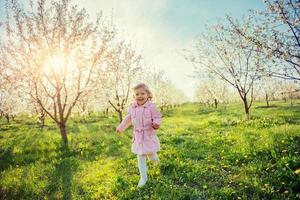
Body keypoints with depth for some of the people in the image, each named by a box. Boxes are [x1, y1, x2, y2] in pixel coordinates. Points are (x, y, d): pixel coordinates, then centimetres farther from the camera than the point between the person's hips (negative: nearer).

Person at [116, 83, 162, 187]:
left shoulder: (151, 106, -14)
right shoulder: (133, 107, 0)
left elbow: (157, 117, -11)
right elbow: (128, 118, 13)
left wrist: (156, 124, -33)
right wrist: (121, 127, 14)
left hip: (149, 135, -3)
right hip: (138, 136, 4)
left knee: (151, 155, 4)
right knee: (140, 158, 8)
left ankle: (154, 157, 43)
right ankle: (143, 177, 22)